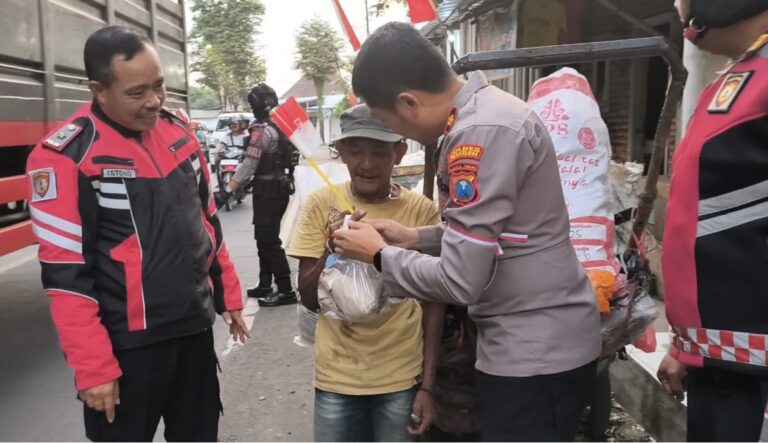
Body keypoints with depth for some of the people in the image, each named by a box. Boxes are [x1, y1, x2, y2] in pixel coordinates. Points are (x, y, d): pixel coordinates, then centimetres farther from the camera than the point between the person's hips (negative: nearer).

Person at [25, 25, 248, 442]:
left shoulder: (178, 132, 3)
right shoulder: (65, 157, -15)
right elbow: (65, 274, -15)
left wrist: (228, 294, 14)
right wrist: (93, 368, -15)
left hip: (196, 330, 6)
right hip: (127, 345, -5)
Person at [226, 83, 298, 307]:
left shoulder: (262, 130, -18)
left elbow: (249, 166, -21)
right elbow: (289, 154, 17)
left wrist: (227, 190, -18)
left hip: (267, 189, -10)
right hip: (281, 185, 10)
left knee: (268, 241, -6)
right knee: (266, 238, 16)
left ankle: (286, 291, -4)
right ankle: (265, 285, 23)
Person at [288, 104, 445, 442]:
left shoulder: (421, 210, -6)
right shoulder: (321, 205, -5)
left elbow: (432, 304, -1)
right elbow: (310, 299, -4)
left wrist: (428, 385, -2)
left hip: (401, 378, 0)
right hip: (337, 377, 0)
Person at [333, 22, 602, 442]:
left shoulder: (481, 132, -24)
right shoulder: (484, 110, 7)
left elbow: (460, 280, -24)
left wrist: (379, 255, -9)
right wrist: (416, 238, 7)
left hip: (535, 351, -10)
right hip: (535, 341, 10)